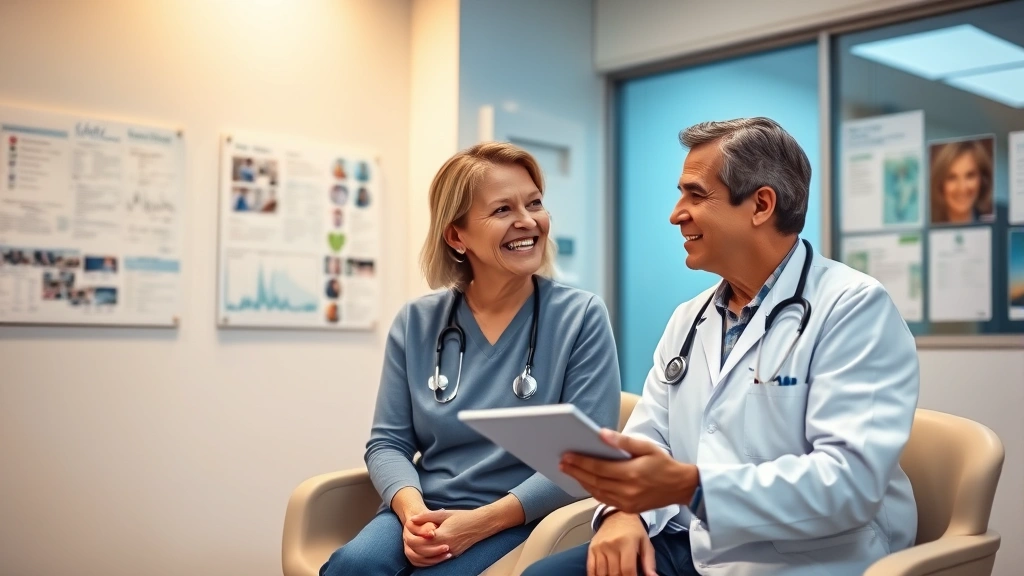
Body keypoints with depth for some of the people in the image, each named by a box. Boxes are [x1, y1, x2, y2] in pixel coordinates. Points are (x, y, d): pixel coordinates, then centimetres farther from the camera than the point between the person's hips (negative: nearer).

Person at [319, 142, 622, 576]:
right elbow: (388, 441, 6)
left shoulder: (582, 317, -3)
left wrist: (482, 521, -18)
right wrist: (412, 511, -15)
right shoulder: (416, 323, 7)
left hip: (519, 522, -2)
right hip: (427, 513, 3)